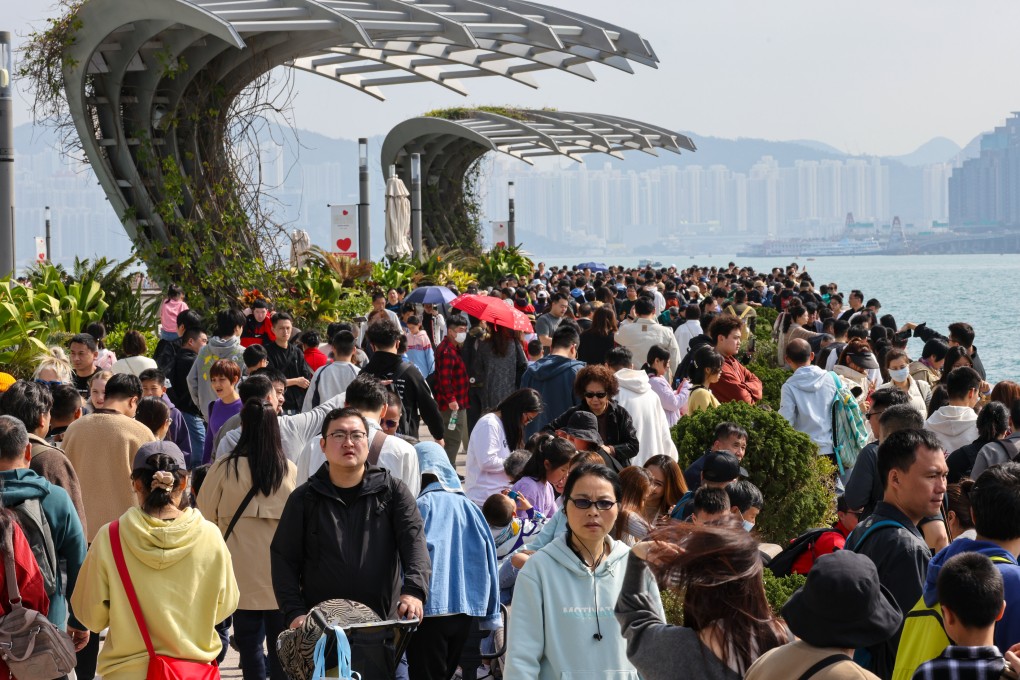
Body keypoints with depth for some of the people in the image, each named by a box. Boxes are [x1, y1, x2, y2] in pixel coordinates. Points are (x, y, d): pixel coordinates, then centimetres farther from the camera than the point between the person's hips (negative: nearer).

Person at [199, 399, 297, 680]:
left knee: (250, 646, 8)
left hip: (244, 574, -1)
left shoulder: (225, 468, -9)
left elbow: (206, 515, 0)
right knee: (281, 647, 7)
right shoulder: (290, 471, -5)